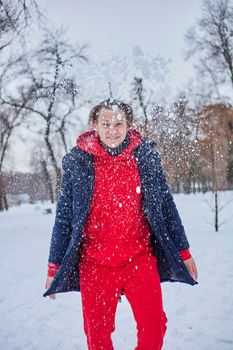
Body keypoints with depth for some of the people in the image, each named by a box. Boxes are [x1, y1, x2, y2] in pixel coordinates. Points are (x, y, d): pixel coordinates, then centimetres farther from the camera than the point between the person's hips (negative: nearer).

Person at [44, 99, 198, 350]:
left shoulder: (146, 155, 1)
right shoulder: (77, 161, -2)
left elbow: (166, 205, 7)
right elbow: (64, 217, 2)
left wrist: (183, 251, 8)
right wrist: (54, 266, 4)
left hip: (141, 259, 1)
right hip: (95, 263, 0)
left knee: (154, 326, 0)